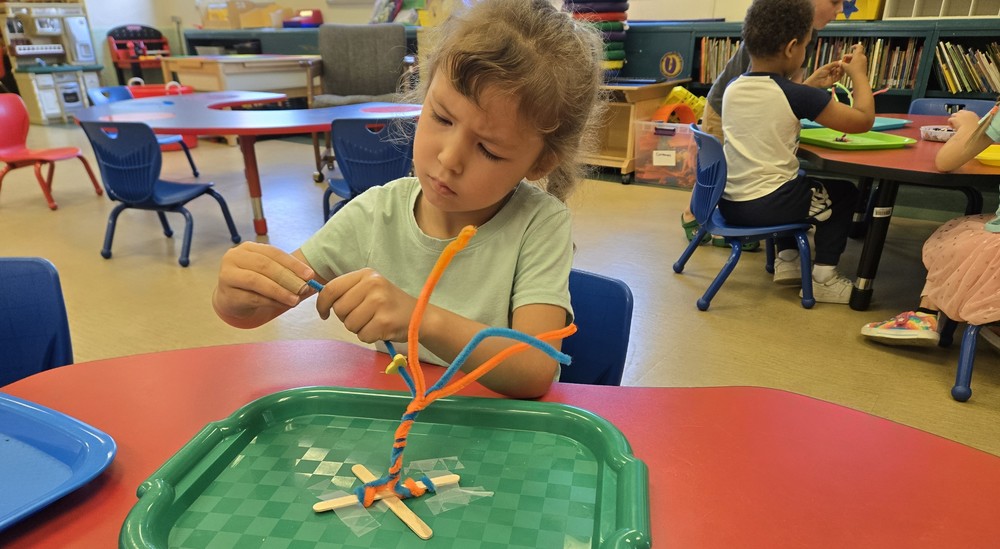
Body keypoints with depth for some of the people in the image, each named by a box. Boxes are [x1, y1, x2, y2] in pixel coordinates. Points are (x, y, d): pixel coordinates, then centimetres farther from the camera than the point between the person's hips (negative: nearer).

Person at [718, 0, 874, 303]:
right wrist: (859, 73, 7)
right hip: (766, 207, -6)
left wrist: (815, 84, 24)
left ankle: (787, 260, 34)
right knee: (843, 193, 19)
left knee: (797, 182, 35)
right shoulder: (798, 96, -14)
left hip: (729, 203, 7)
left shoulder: (732, 89, 3)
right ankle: (824, 278, 15)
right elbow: (864, 120, -6)